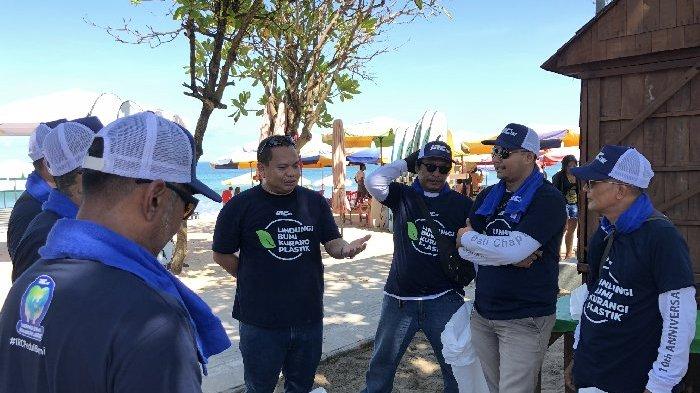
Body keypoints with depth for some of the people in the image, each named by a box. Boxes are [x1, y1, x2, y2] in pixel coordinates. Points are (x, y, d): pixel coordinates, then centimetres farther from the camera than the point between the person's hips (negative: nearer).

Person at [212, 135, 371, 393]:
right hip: (261, 322, -3)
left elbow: (332, 244, 1)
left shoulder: (315, 202, 1)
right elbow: (222, 255, -1)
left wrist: (346, 248, -20)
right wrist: (253, 280, -1)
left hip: (309, 319, 3)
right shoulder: (240, 205, -9)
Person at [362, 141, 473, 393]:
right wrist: (405, 162, -6)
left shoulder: (462, 204, 0)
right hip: (399, 299, 1)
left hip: (445, 299, 0)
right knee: (382, 362, 14)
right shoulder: (403, 196, 1)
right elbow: (373, 182, -17)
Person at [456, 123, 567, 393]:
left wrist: (467, 236, -10)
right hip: (482, 313, 7)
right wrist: (507, 255, -17)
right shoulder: (487, 196, 7)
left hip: (525, 319, -6)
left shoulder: (548, 199, -13)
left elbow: (514, 251, -25)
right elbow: (465, 250, -1)